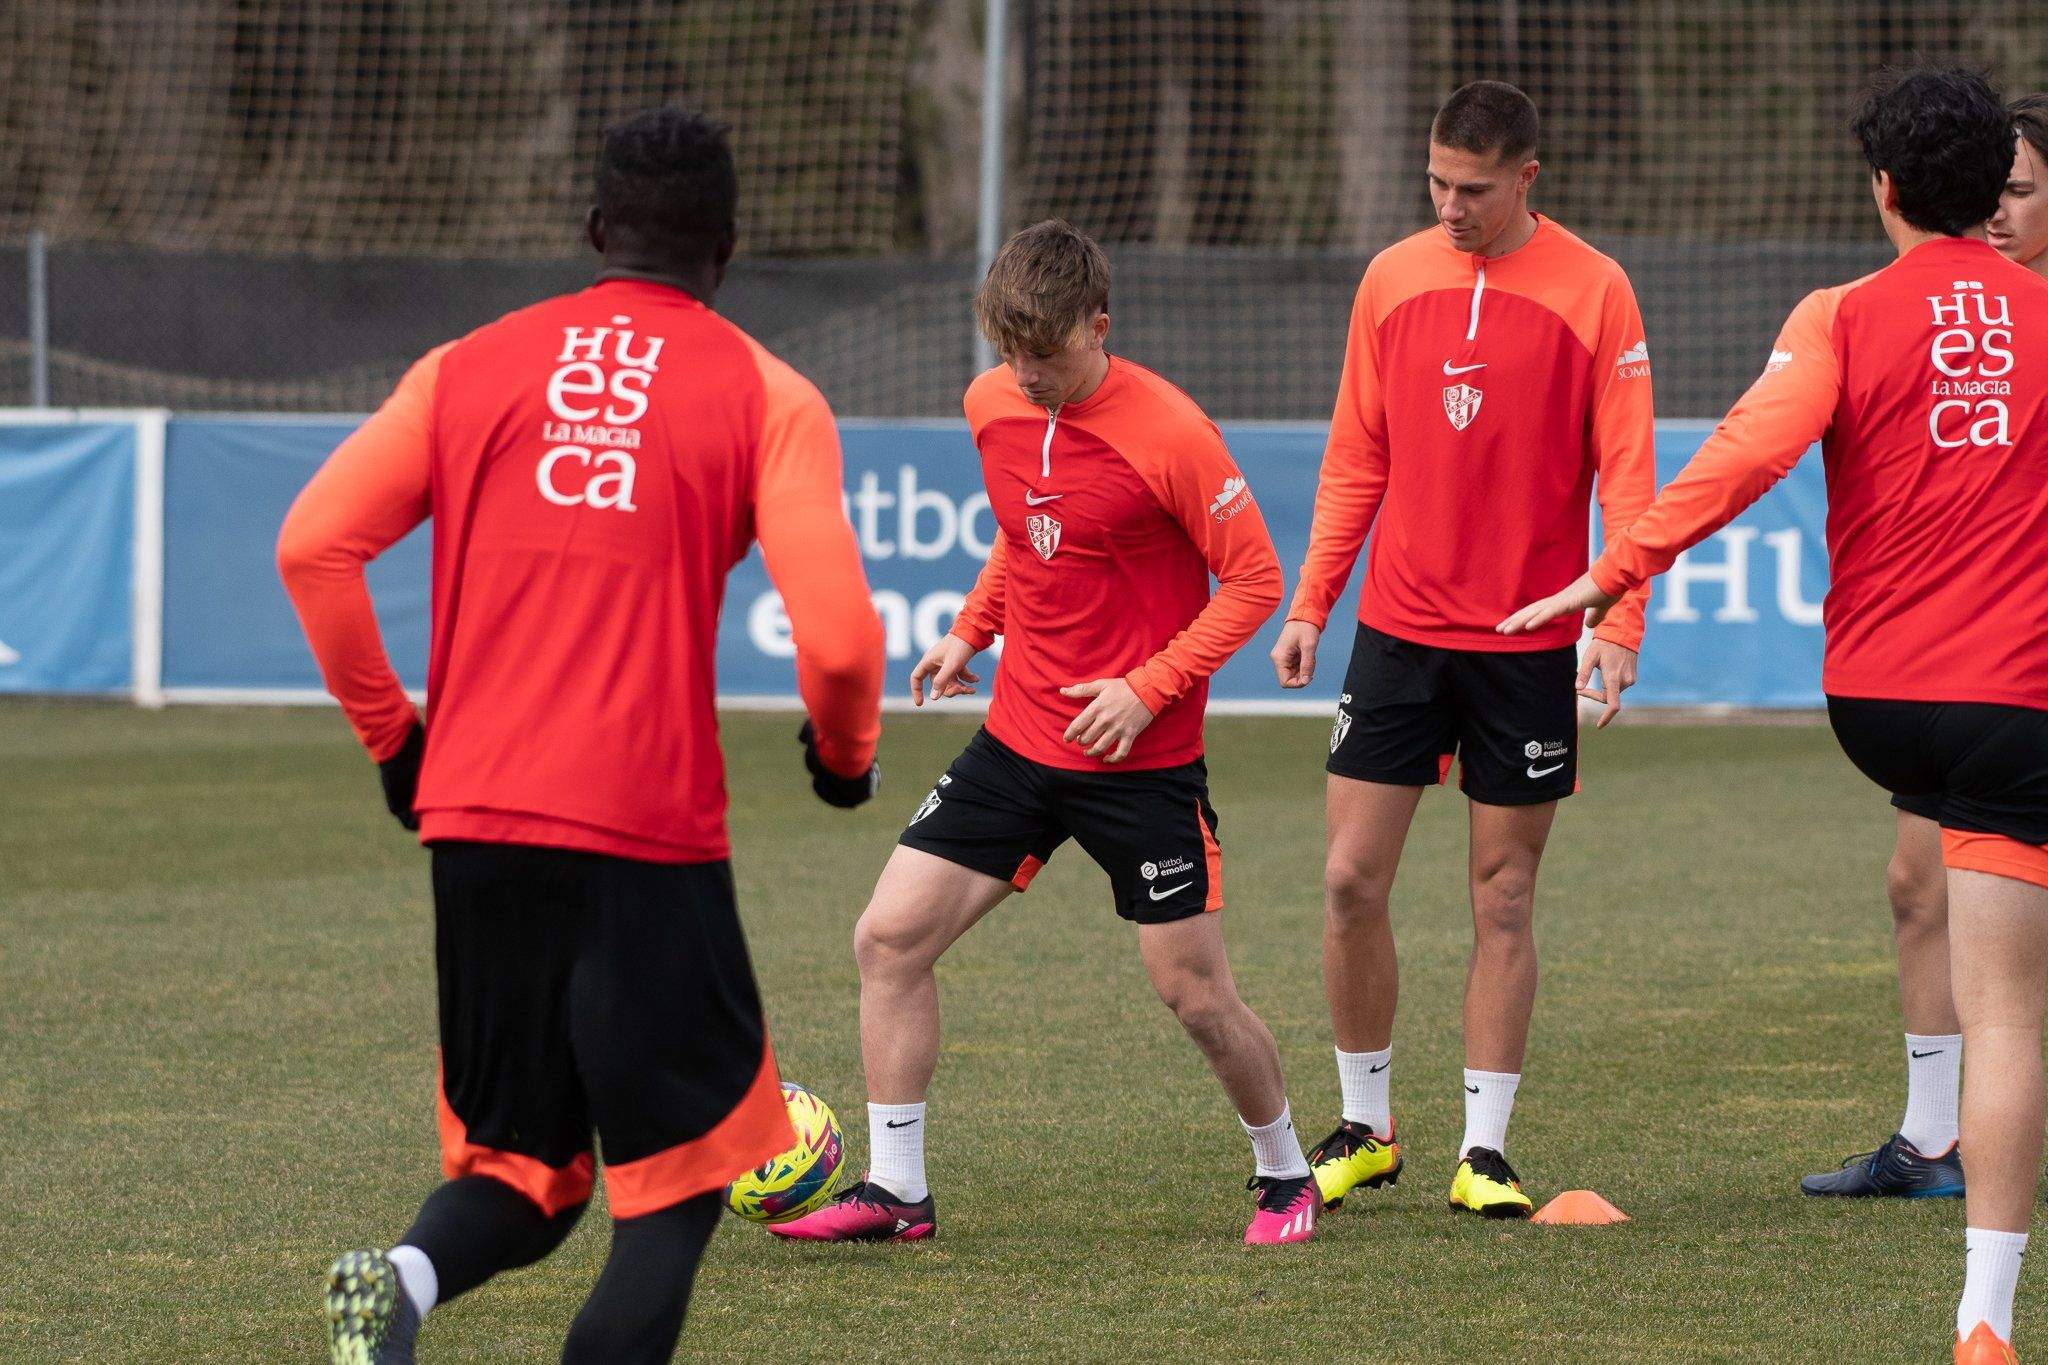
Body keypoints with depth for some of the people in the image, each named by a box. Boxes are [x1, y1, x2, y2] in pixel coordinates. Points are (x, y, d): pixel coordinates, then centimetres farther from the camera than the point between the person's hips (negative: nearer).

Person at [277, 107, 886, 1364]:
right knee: (679, 1174, 6)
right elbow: (838, 637, -8)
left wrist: (391, 734, 14)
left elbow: (315, 545, 3)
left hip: (473, 824, 4)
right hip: (650, 836, -4)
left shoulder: (472, 366, 11)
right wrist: (846, 755, 13)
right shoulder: (766, 397, 2)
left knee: (520, 1171, 16)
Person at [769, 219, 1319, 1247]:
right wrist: (971, 629, 12)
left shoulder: (1168, 436, -17)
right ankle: (895, 1191, 6)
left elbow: (1253, 579, -12)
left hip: (1141, 760, -6)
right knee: (889, 937, -3)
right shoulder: (993, 406, 2)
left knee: (1195, 995, -1)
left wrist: (1148, 688, -18)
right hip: (1018, 739, 6)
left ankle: (1284, 1175, 24)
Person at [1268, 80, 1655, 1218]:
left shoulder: (1594, 292, -5)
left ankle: (1485, 1154, 8)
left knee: (1506, 897, 2)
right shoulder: (1393, 280, 6)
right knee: (1353, 880, -1)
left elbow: (1626, 472, -6)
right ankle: (1366, 1129, 15)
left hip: (1524, 642, -3)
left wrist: (1619, 625, -16)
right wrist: (1310, 603, 7)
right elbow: (1356, 460, 12)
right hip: (1398, 630, 3)